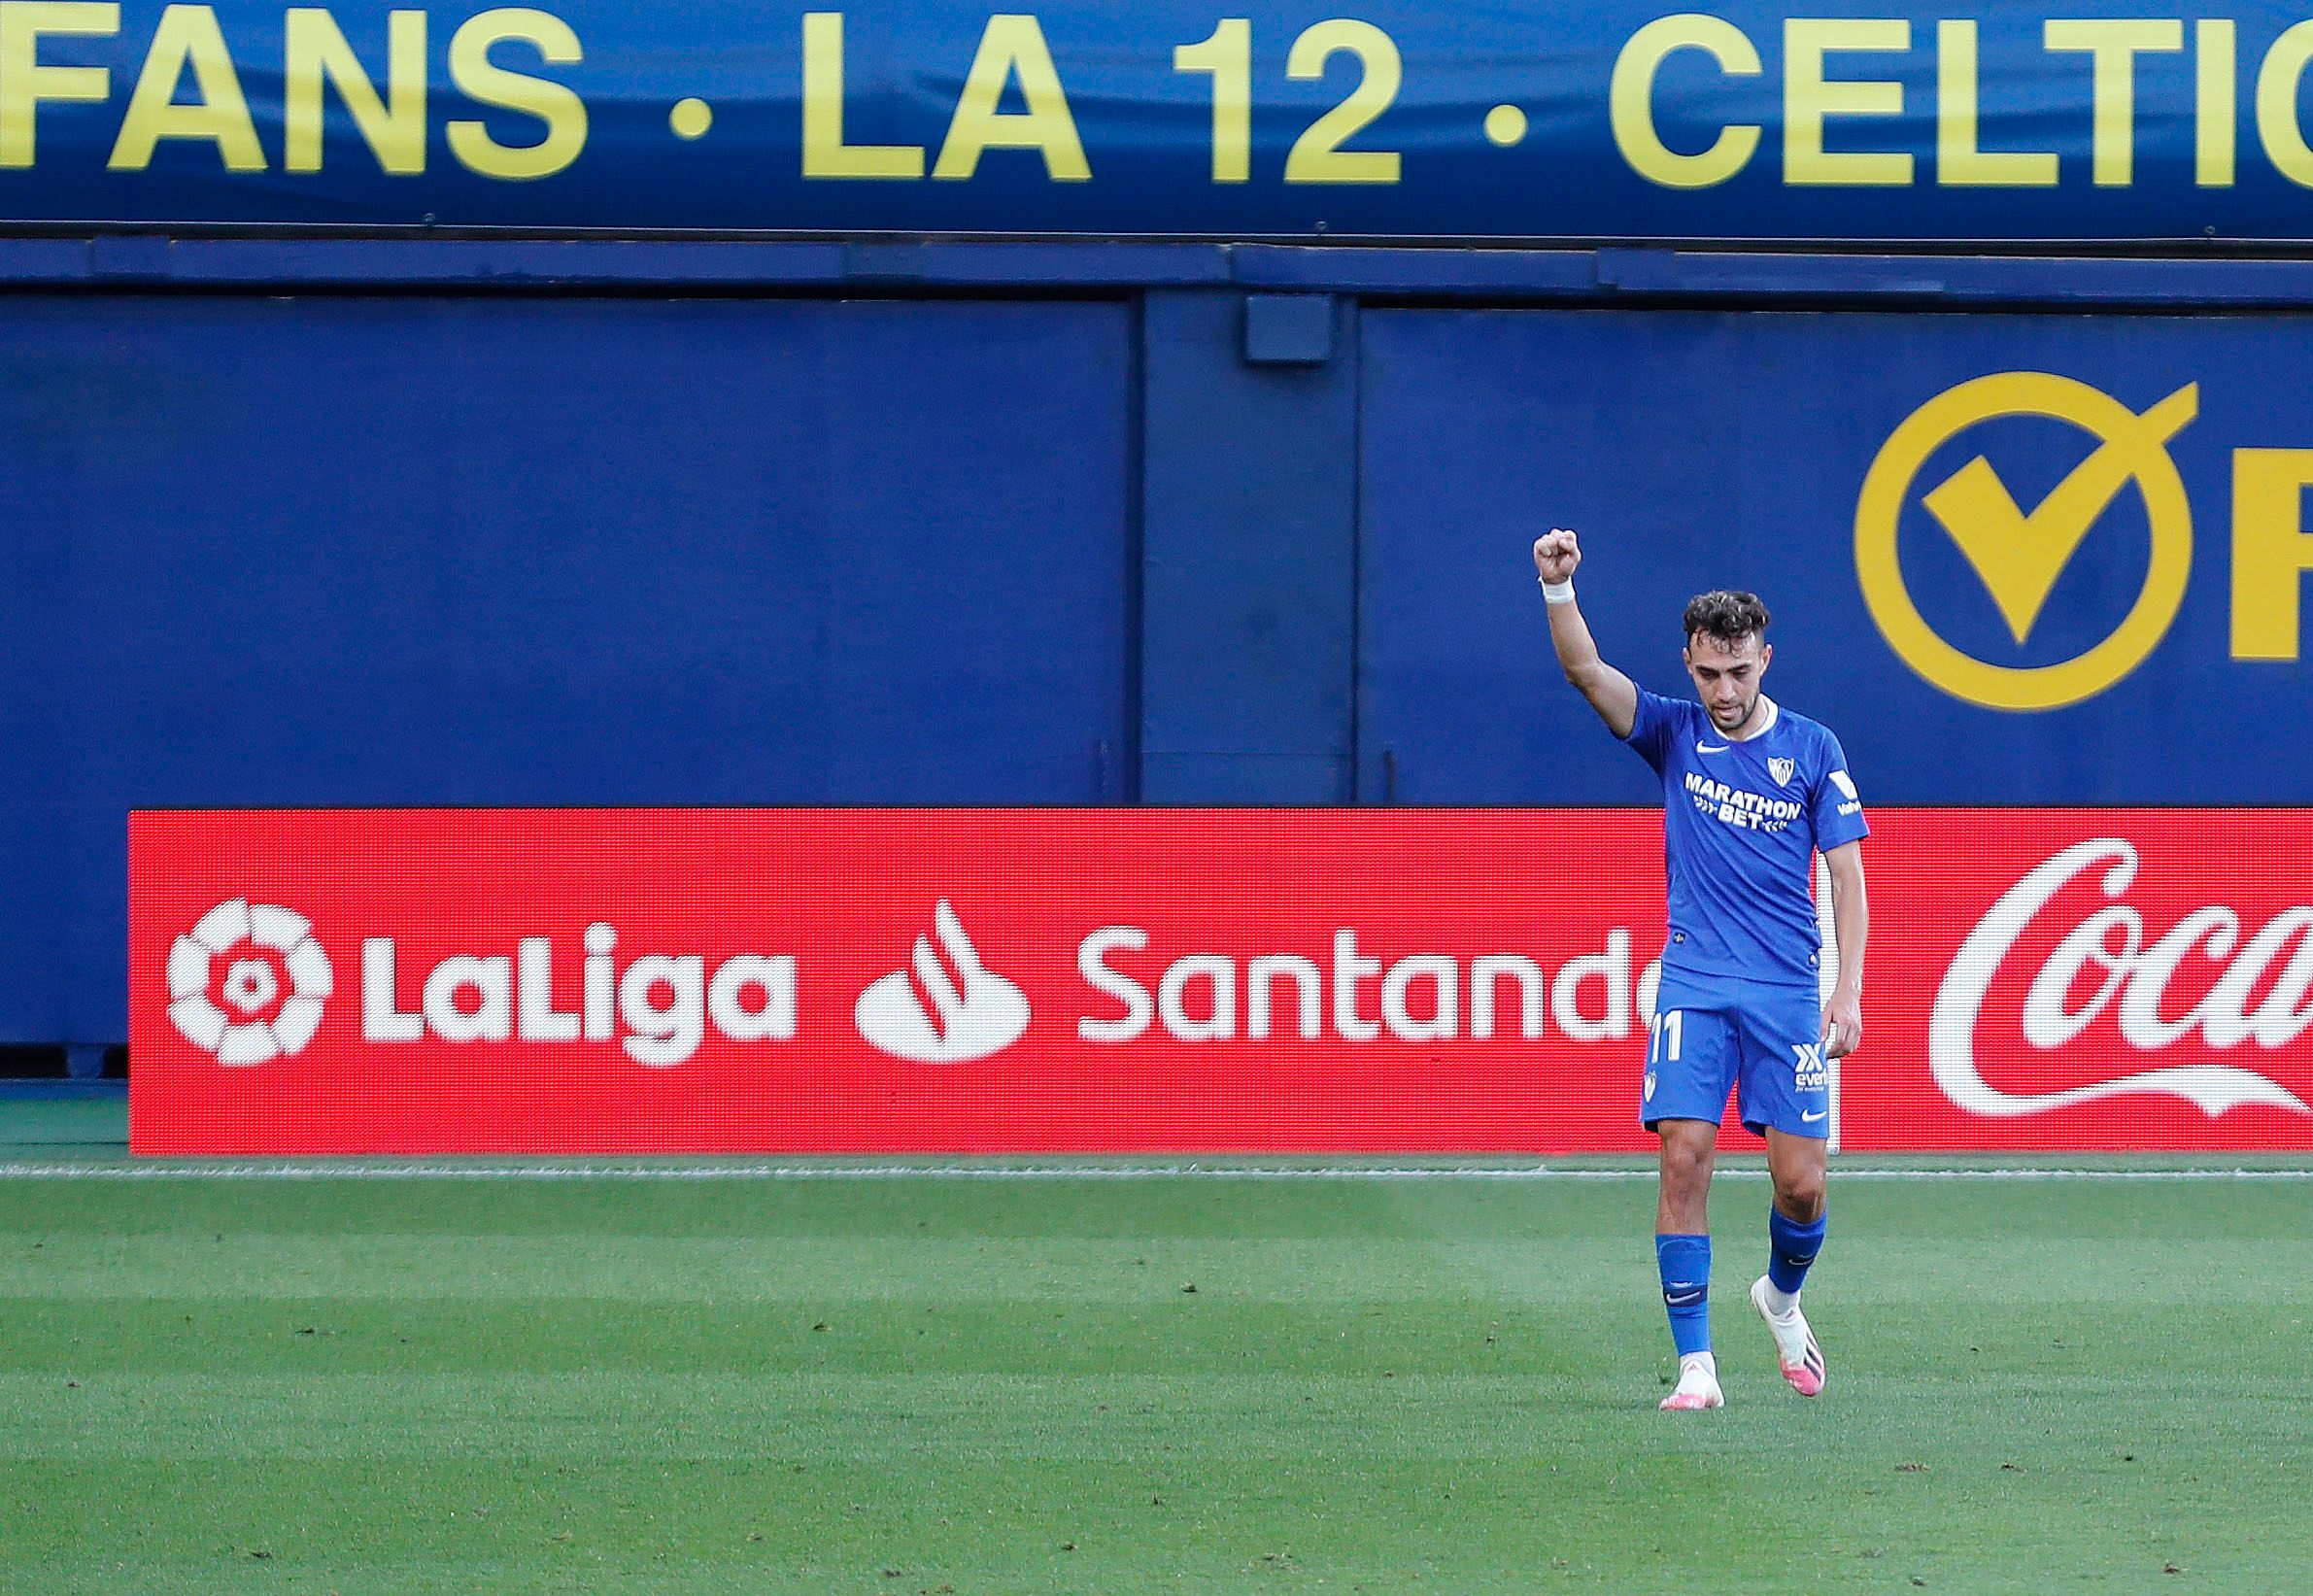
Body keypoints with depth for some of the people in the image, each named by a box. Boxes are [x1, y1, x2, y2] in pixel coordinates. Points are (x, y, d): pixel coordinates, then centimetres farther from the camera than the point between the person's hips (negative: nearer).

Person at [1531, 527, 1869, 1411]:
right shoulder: (1674, 734, 5)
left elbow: (1847, 876, 4)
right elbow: (1585, 669, -10)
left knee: (1802, 1181, -2)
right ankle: (1695, 1363, -6)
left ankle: (1781, 1296, 31)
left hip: (1789, 990, 0)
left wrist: (1849, 989, -5)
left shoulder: (1812, 750, 4)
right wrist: (1558, 586, -28)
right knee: (1685, 1161, -12)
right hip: (1694, 983, 0)